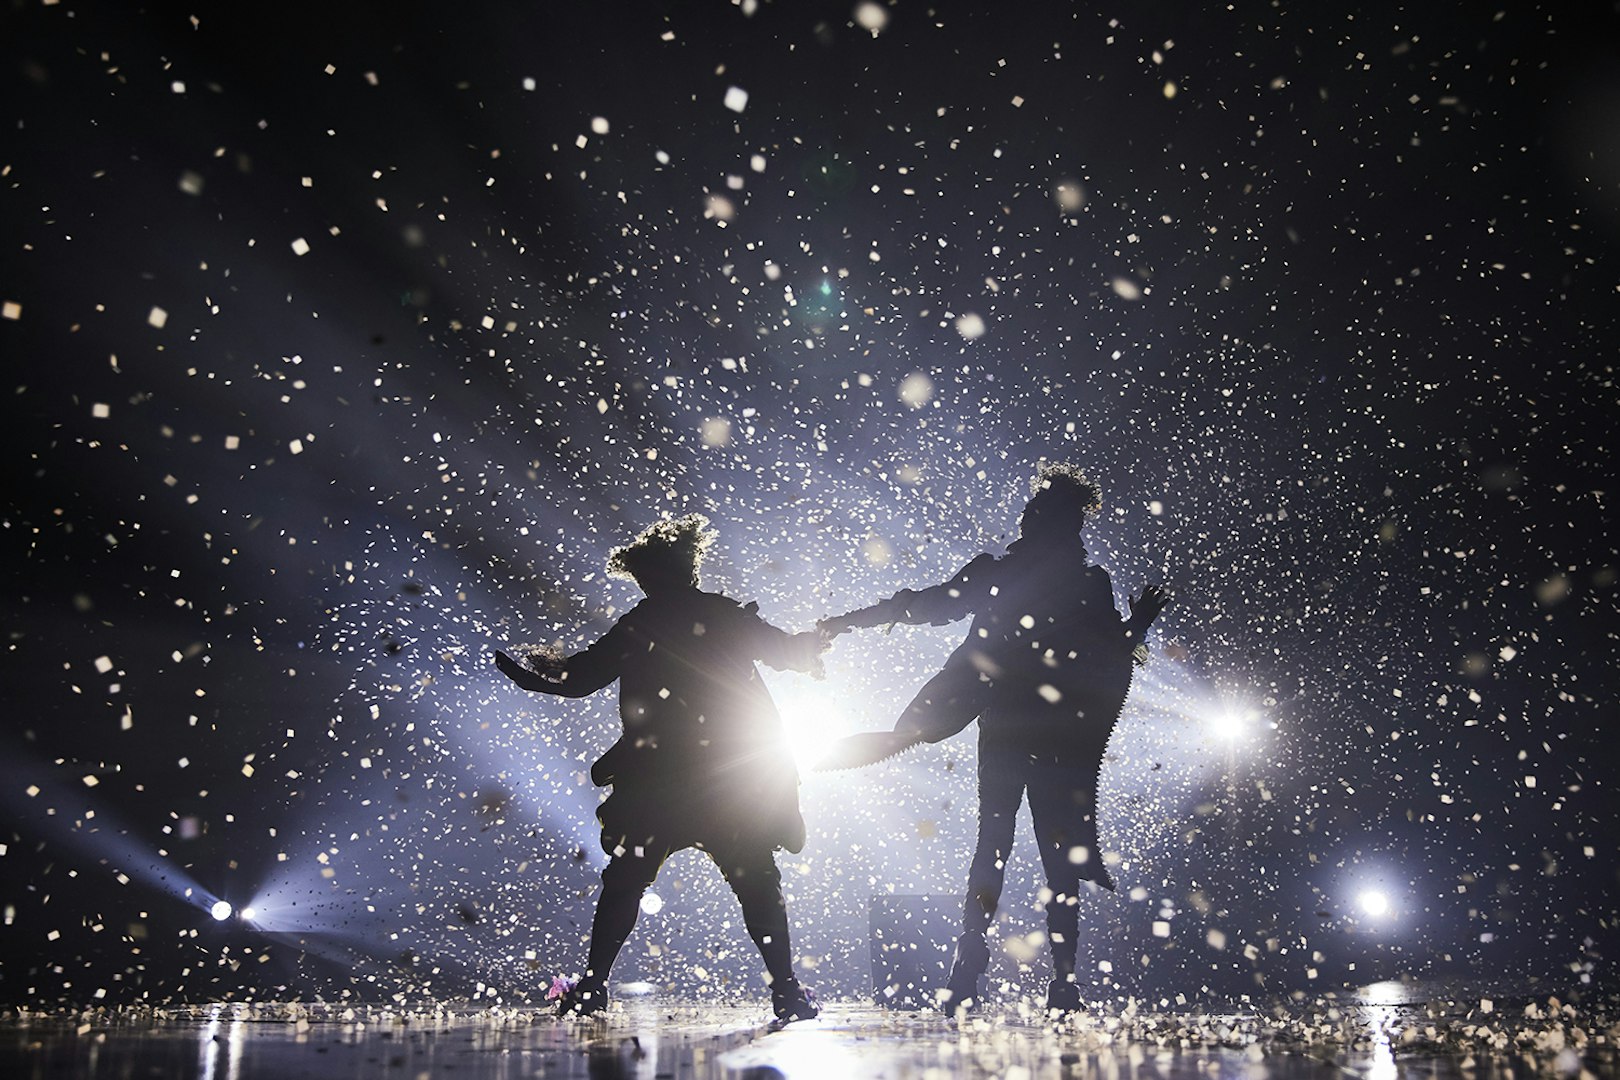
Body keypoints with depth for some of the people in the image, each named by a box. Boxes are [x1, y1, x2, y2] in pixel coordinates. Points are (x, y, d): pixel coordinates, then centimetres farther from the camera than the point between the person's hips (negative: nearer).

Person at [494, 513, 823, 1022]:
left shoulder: (639, 625, 1)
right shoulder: (729, 614, 4)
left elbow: (579, 678, 4)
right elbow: (793, 653, 14)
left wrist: (524, 672, 21)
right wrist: (819, 636, 36)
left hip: (658, 783, -1)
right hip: (741, 782, 1)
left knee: (624, 881, 12)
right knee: (757, 883, 8)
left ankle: (593, 984, 14)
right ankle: (786, 989, 4)